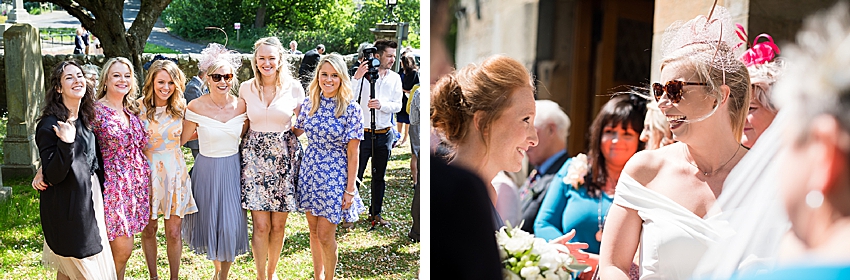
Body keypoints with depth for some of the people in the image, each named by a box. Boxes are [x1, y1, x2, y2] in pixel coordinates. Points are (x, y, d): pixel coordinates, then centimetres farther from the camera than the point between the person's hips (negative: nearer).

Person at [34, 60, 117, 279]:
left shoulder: (87, 119, 6)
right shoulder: (50, 126, -18)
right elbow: (53, 176, -22)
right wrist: (66, 143, -34)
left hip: (90, 200, 7)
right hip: (66, 207, -7)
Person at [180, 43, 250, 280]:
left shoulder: (241, 105, -5)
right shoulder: (196, 107, -13)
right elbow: (182, 139, -3)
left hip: (232, 169, 1)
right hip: (207, 169, -1)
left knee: (231, 224, 0)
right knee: (210, 222, 11)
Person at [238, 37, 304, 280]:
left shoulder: (294, 88, -3)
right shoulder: (246, 88, 2)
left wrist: (287, 133, -5)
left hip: (284, 157, 0)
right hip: (255, 157, 0)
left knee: (278, 225, 7)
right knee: (261, 225, -2)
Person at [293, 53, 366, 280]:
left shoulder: (351, 109, -12)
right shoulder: (309, 103, 0)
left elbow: (352, 153, -11)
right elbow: (296, 131, 16)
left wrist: (350, 189, -11)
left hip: (334, 176, -4)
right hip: (310, 172, 5)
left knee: (325, 235, 0)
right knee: (314, 231, 14)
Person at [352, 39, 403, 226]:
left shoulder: (395, 78, 7)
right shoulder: (363, 74, -6)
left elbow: (398, 105, 0)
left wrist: (382, 105, -18)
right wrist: (357, 77, -28)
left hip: (384, 135, 4)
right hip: (363, 132, -4)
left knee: (379, 176, 12)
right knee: (355, 174, 0)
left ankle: (375, 213, 24)